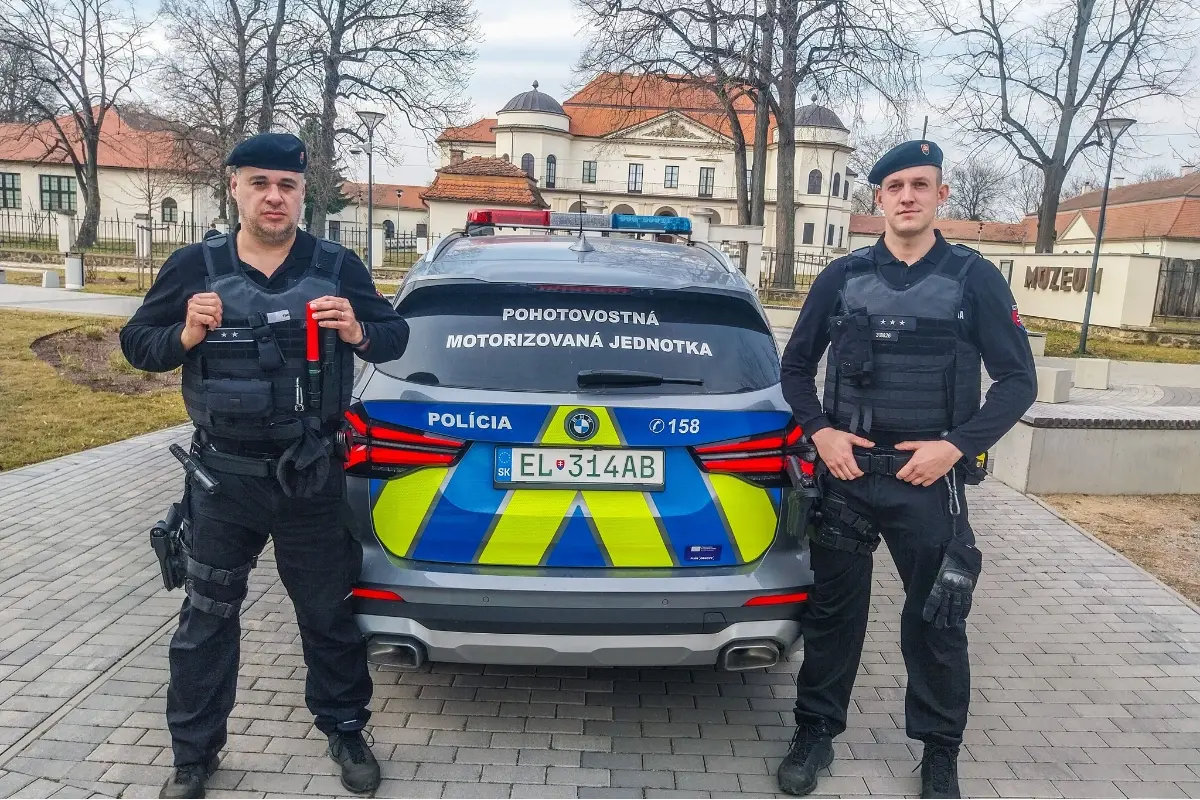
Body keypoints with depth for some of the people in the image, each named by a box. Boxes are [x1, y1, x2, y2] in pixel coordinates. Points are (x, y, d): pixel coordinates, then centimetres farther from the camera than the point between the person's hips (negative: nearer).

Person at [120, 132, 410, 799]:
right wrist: (185, 336, -15)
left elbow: (396, 336, 3)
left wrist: (359, 332, -19)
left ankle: (347, 732, 33)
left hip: (313, 480, -1)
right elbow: (137, 342, 7)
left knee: (330, 614, 12)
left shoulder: (337, 267, -1)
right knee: (206, 618, 13)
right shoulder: (195, 266, 1)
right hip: (223, 479, 1)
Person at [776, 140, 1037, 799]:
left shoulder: (974, 278, 0)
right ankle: (816, 732, 27)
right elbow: (796, 365, 11)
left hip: (929, 479, -1)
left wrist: (956, 446, -11)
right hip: (846, 473, 2)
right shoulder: (842, 277, 5)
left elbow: (1017, 379, 1)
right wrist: (819, 431, -4)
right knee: (833, 610, 10)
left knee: (936, 620, 8)